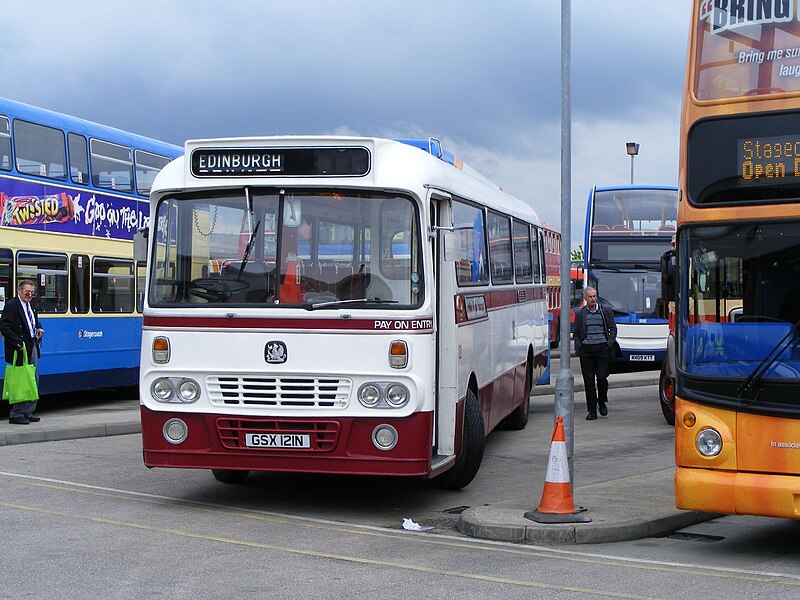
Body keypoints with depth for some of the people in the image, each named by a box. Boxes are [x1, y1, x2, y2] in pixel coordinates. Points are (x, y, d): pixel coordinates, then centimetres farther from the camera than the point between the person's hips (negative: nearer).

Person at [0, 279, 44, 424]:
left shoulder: (30, 305, 15)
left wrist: (39, 328, 8)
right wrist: (18, 342, -24)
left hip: (32, 347, 9)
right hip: (21, 349, -9)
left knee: (33, 380, 11)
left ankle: (27, 413, 20)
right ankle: (16, 415, 1)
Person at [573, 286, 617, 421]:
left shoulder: (606, 311, 7)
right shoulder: (580, 314, 9)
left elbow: (613, 329, 10)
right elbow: (575, 333, 12)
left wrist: (609, 343, -2)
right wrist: (578, 347, -1)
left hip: (602, 348, -1)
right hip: (586, 350, 1)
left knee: (602, 378, -7)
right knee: (589, 380, 0)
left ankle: (602, 402, 20)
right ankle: (592, 410, 5)